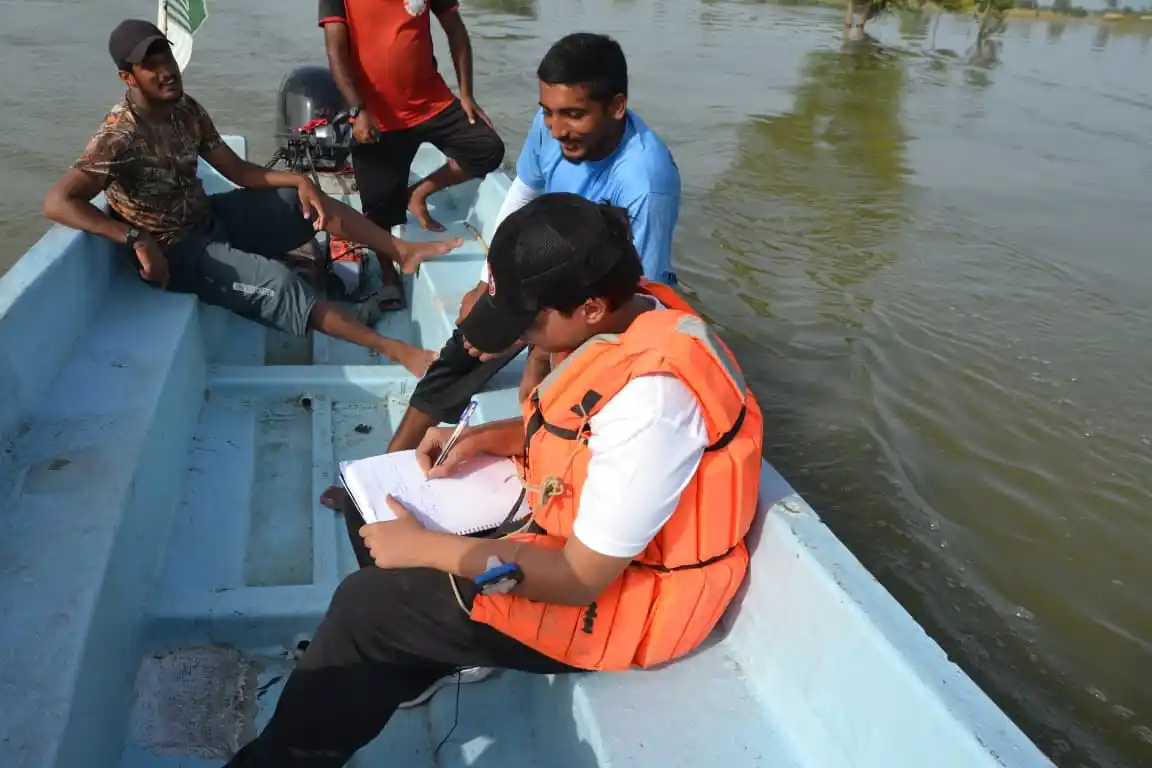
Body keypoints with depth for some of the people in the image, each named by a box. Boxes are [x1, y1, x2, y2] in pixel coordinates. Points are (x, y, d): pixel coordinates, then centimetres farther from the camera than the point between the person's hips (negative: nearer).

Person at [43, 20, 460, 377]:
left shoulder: (186, 110, -2)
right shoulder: (119, 137, -25)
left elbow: (237, 170, 4)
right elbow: (57, 202, -32)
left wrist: (299, 181, -10)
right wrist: (136, 239, -39)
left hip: (211, 216, 9)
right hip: (176, 251, -8)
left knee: (309, 200, 1)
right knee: (276, 284, -27)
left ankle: (403, 251, 8)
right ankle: (393, 348, -26)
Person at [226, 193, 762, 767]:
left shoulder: (651, 397, -35)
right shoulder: (629, 314, -7)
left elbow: (582, 578, -28)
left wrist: (425, 547, -20)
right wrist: (482, 438, -3)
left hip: (614, 594, -9)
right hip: (576, 519, 9)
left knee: (366, 607, -8)